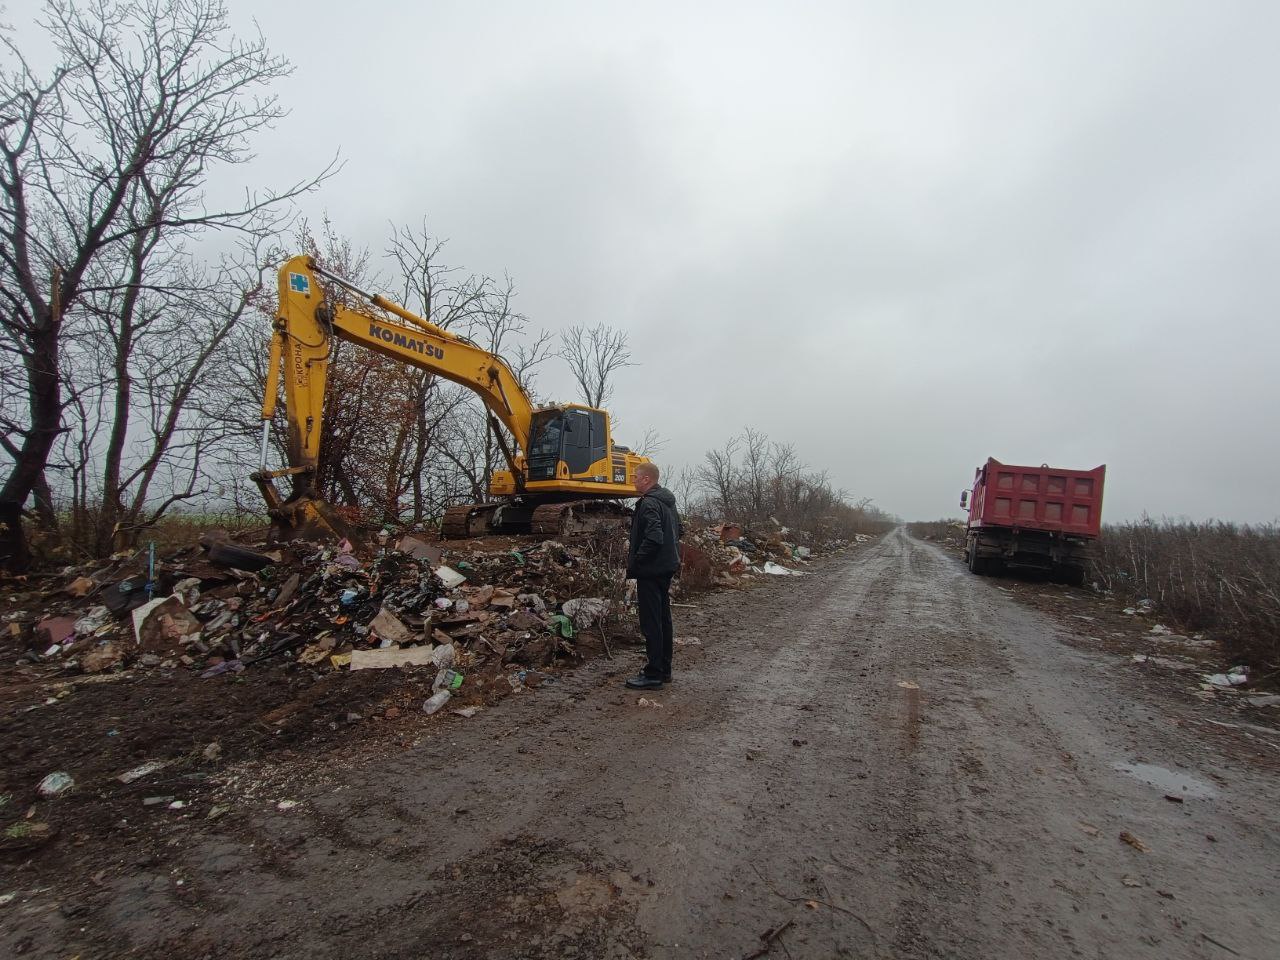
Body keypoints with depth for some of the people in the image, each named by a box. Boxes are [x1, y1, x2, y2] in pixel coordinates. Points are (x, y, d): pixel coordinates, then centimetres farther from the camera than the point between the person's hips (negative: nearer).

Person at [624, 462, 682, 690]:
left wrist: (635, 561, -16)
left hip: (650, 570, -10)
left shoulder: (648, 504, -19)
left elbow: (653, 537, -28)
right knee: (663, 619, 16)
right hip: (667, 567, 10)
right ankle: (664, 669, 26)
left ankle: (653, 675, 4)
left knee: (651, 623, -3)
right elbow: (679, 530, 23)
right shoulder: (668, 501, 13)